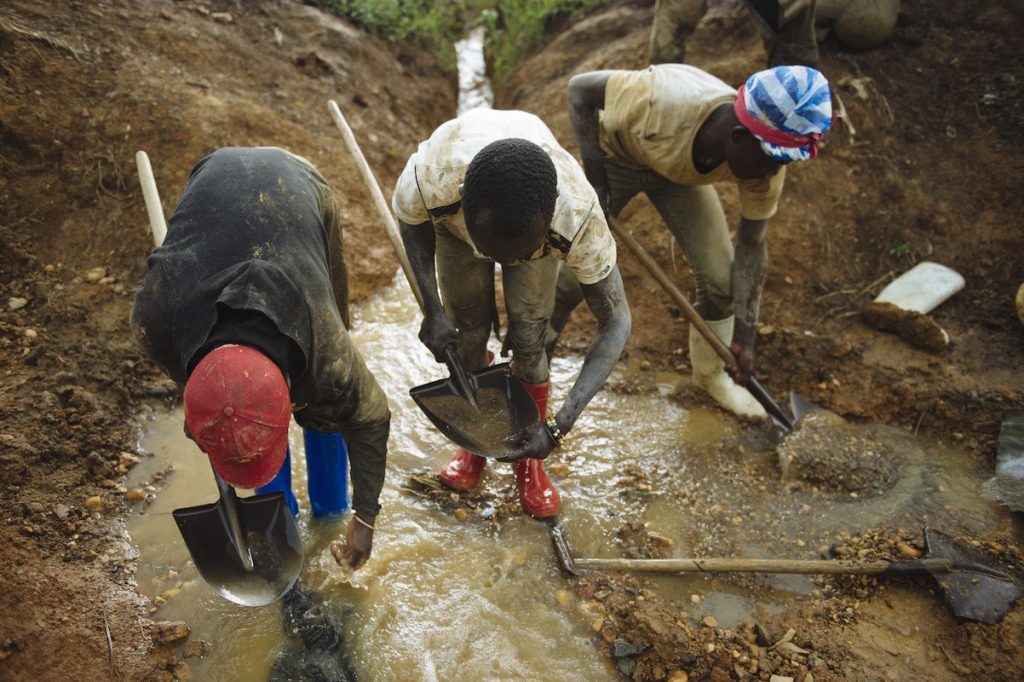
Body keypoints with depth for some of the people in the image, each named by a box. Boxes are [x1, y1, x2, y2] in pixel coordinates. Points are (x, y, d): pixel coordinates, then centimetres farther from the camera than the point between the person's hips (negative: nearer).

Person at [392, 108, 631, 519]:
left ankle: (529, 461, 16)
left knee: (528, 340, -9)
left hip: (538, 222, -1)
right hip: (452, 219, 1)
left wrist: (558, 427, -36)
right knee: (468, 335, -2)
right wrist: (432, 310, -24)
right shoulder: (432, 177, -44)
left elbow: (616, 323, -31)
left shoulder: (579, 219, -43)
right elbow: (411, 222, -16)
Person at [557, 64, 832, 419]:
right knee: (573, 273, -8)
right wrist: (594, 177, -28)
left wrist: (745, 335, -15)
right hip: (615, 154, -3)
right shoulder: (663, 98, -43)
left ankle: (710, 374, 23)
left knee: (721, 277, -3)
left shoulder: (765, 163, -28)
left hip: (682, 171, 4)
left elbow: (752, 245, -16)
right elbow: (580, 88, -27)